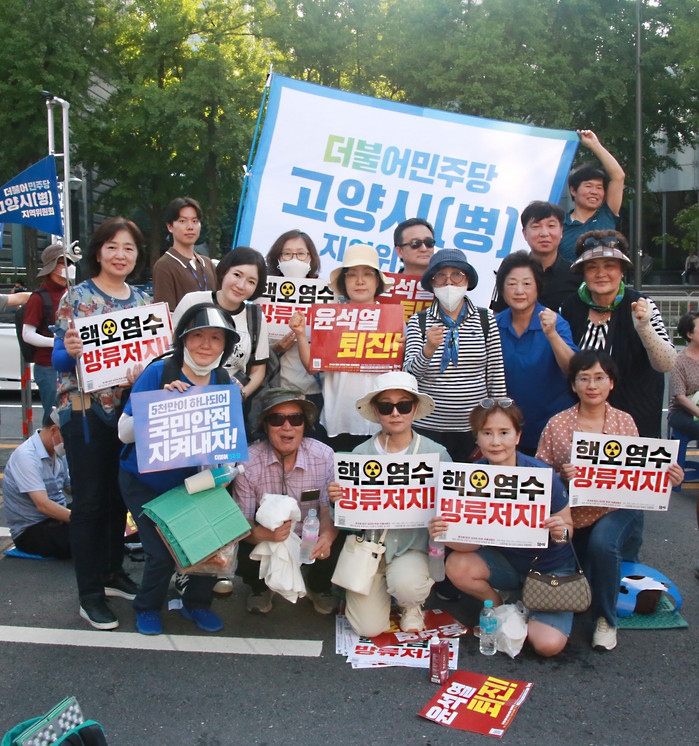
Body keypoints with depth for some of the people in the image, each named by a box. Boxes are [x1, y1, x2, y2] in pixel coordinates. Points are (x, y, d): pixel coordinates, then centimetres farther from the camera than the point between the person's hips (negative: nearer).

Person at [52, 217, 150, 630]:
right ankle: (90, 594, 10)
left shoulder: (144, 300, 10)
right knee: (90, 499, 0)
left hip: (130, 408, 5)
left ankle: (114, 573, 30)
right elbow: (60, 359, -5)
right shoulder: (77, 296, -3)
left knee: (120, 495, 14)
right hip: (86, 411, -4)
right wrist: (69, 352, -26)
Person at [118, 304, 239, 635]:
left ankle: (196, 603, 24)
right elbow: (124, 432, -21)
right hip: (143, 482, -3)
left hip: (190, 480, 4)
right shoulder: (159, 372, -19)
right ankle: (147, 608, 23)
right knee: (163, 552, -11)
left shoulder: (223, 381, -7)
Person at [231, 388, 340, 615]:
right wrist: (263, 534, -40)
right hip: (266, 539, -1)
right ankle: (260, 587, 13)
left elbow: (329, 511, -11)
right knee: (244, 557, -29)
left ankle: (318, 587, 13)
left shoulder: (324, 456, -14)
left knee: (336, 550, -26)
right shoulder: (248, 462, -17)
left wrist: (327, 536, -36)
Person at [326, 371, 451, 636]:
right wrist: (338, 499, -18)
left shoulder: (436, 453, -5)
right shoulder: (360, 453, -2)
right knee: (368, 628, -7)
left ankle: (411, 605, 8)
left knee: (406, 585, -32)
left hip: (413, 545, -1)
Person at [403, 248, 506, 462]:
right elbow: (409, 375, -8)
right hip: (429, 428, -1)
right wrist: (429, 350, -26)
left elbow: (496, 377, 6)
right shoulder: (418, 321, 2)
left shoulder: (486, 320, 4)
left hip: (475, 428, 1)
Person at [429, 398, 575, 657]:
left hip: (550, 566, -3)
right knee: (457, 567, -25)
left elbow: (568, 527, -12)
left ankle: (524, 615, 14)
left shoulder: (540, 475, -25)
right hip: (505, 561, 3)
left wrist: (560, 533, -36)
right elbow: (472, 542, -16)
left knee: (548, 644, -22)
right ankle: (498, 607, 6)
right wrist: (445, 534, -37)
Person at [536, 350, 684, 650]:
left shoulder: (625, 422, 1)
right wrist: (563, 477, -26)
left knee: (602, 541, -35)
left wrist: (667, 477, -11)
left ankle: (606, 618, -9)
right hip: (577, 517, 1)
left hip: (619, 510, -1)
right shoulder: (556, 425, -5)